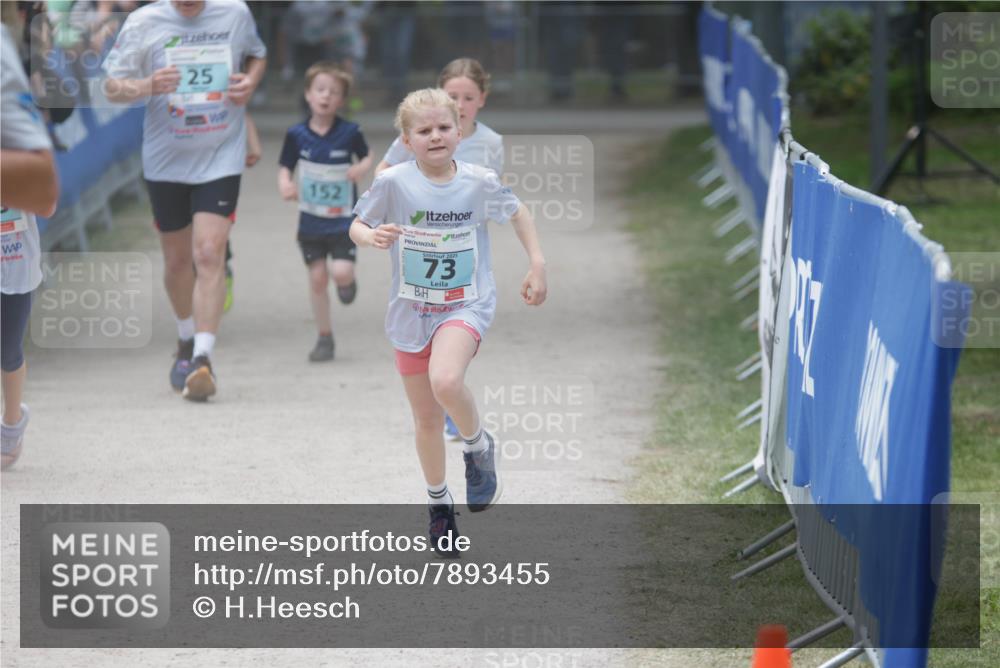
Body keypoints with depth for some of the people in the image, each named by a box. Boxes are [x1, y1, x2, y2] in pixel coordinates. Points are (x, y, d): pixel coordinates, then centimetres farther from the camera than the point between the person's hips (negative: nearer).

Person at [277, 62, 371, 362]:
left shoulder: (349, 132, -9)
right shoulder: (297, 135, -5)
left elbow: (366, 156, 6)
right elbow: (285, 167, 3)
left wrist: (362, 168, -16)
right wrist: (285, 185, -18)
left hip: (343, 219, -2)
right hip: (311, 220, 2)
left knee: (341, 271, -17)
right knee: (317, 278, 4)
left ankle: (347, 281, 22)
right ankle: (325, 338, 17)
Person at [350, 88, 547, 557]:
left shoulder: (480, 182, -8)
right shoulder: (393, 183, -10)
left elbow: (517, 213, 10)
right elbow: (356, 225, -1)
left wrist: (537, 265, 4)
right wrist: (371, 237, -24)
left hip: (466, 307, -2)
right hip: (411, 312, 2)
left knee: (446, 382, -32)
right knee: (426, 419, 10)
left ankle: (478, 446, -2)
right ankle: (438, 503, 33)